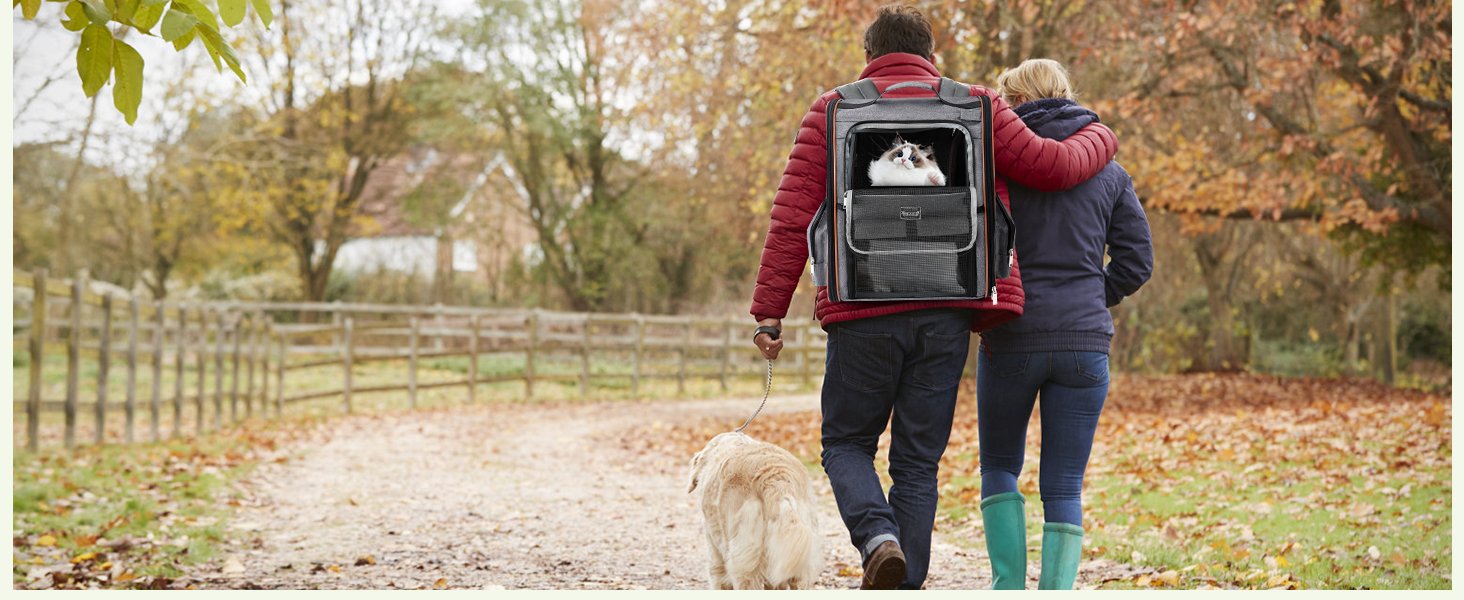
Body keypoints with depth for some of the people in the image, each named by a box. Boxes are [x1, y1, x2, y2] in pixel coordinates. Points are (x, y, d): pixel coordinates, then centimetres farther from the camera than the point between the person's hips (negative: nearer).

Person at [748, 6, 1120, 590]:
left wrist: (770, 311, 1)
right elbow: (1050, 165, 4)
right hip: (947, 312, 1)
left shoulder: (833, 111, 7)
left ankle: (877, 536, -14)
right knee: (918, 462, 10)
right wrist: (1100, 138, 25)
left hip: (862, 312, -1)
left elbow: (793, 218, 0)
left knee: (845, 442, 14)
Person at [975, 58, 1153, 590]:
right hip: (1085, 343, 2)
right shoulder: (1109, 171, 9)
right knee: (1063, 487, 7)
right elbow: (1136, 260, 6)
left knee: (999, 466, 17)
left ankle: (1008, 585, 5)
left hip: (1011, 339, -2)